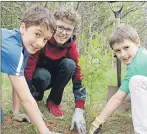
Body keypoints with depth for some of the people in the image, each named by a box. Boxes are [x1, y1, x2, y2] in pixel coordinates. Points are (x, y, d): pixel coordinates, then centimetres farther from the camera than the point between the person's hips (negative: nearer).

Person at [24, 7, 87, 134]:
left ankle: (54, 101, -6)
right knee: (43, 76, -37)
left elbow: (78, 75, -22)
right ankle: (36, 96, -1)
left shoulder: (71, 46, -19)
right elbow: (27, 68, -32)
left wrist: (79, 110, -31)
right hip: (38, 75, -3)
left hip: (53, 76, 3)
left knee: (69, 64, -27)